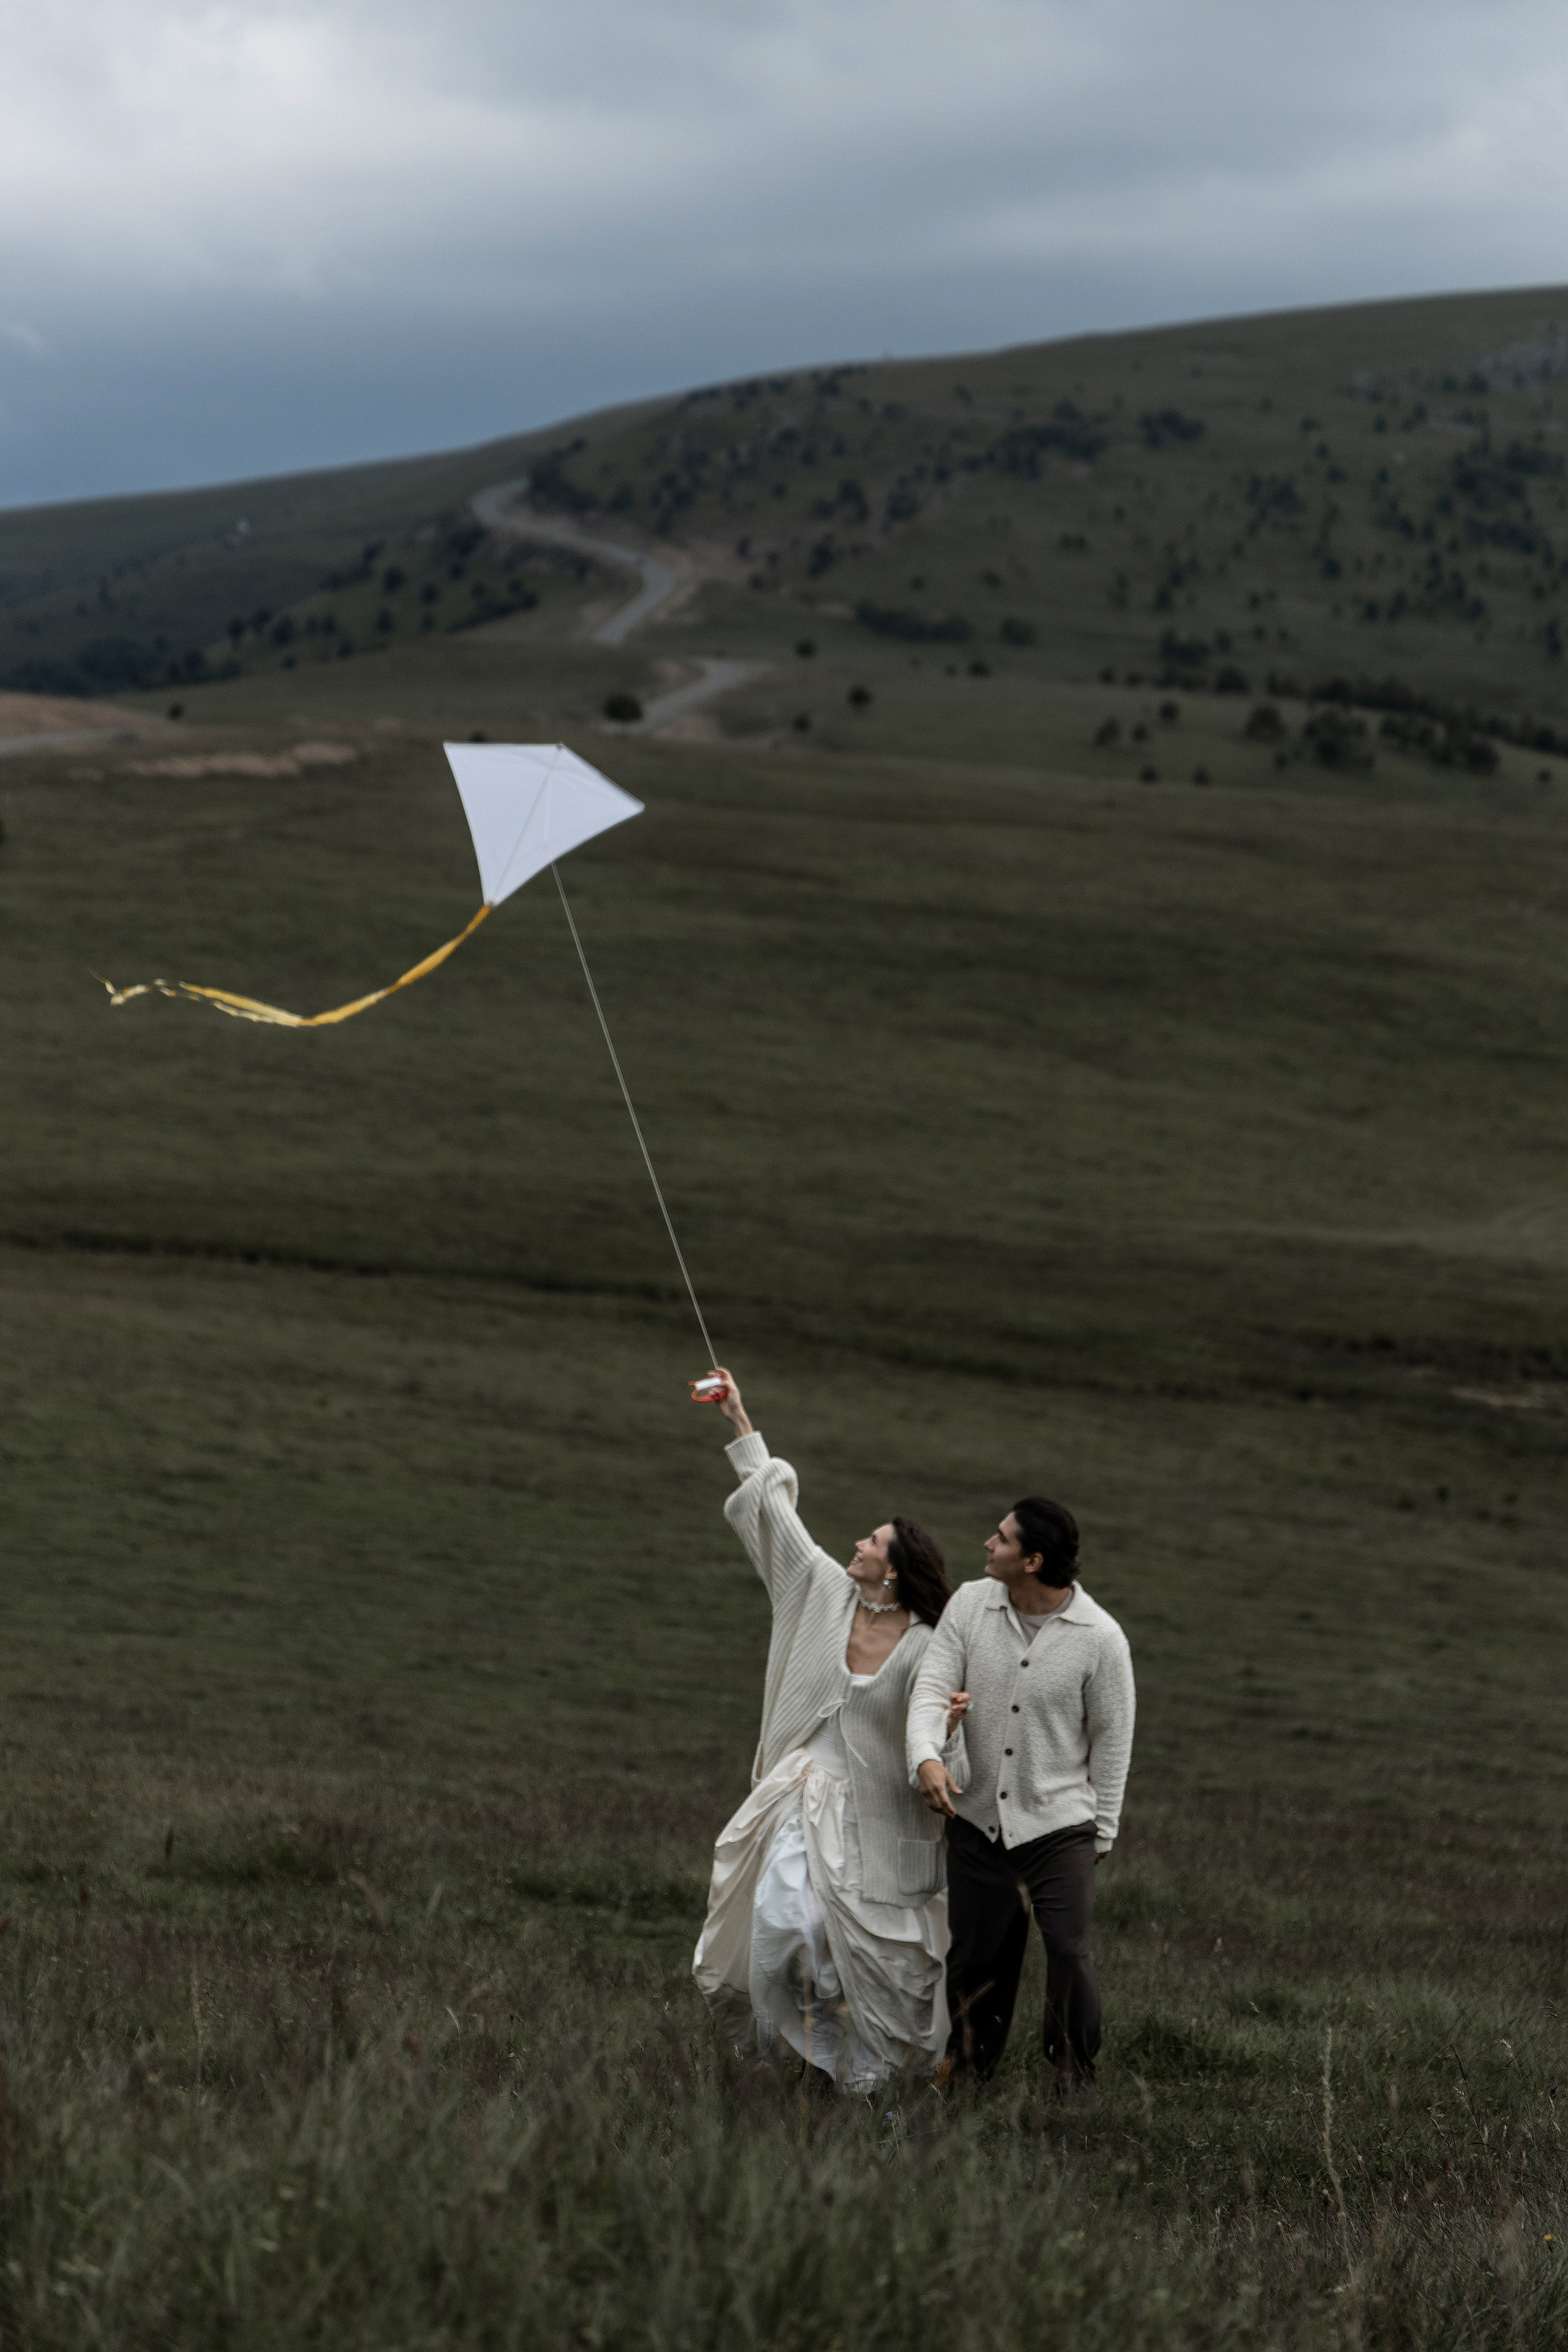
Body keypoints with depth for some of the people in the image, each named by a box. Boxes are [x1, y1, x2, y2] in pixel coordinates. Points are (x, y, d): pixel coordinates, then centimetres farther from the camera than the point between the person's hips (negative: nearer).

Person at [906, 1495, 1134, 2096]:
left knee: (1068, 1952, -14)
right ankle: (967, 2067, 31)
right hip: (976, 1819, 3)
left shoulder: (1100, 1638, -10)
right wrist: (926, 1757, -28)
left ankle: (1075, 2075, 5)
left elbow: (1112, 1740, -2)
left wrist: (1102, 1831, 3)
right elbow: (931, 1687, -8)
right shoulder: (969, 1605, -2)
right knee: (975, 1956, 11)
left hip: (1058, 1825, -3)